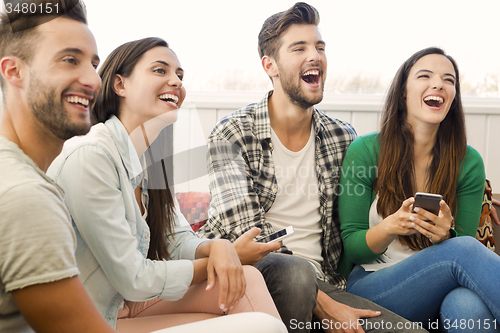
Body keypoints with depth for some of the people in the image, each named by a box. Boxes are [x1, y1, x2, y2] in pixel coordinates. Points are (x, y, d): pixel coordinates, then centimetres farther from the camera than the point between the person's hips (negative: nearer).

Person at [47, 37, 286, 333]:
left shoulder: (150, 157, 5)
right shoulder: (89, 157, -22)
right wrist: (213, 262, -10)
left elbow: (178, 240, 6)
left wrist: (218, 246, -16)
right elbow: (133, 280, -21)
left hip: (126, 303, 8)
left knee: (246, 279, -8)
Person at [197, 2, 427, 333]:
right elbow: (245, 233, -15)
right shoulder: (231, 134, -6)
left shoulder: (344, 138, 7)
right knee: (295, 270, -35)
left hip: (320, 282, 3)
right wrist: (323, 306, -20)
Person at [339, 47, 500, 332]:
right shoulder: (365, 151, -5)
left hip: (440, 288, 2)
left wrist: (444, 236, -20)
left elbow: (457, 249, 4)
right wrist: (390, 227, -24)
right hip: (371, 290, -1)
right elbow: (351, 248, -3)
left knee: (471, 307, -36)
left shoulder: (469, 162, 3)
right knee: (464, 248, -29)